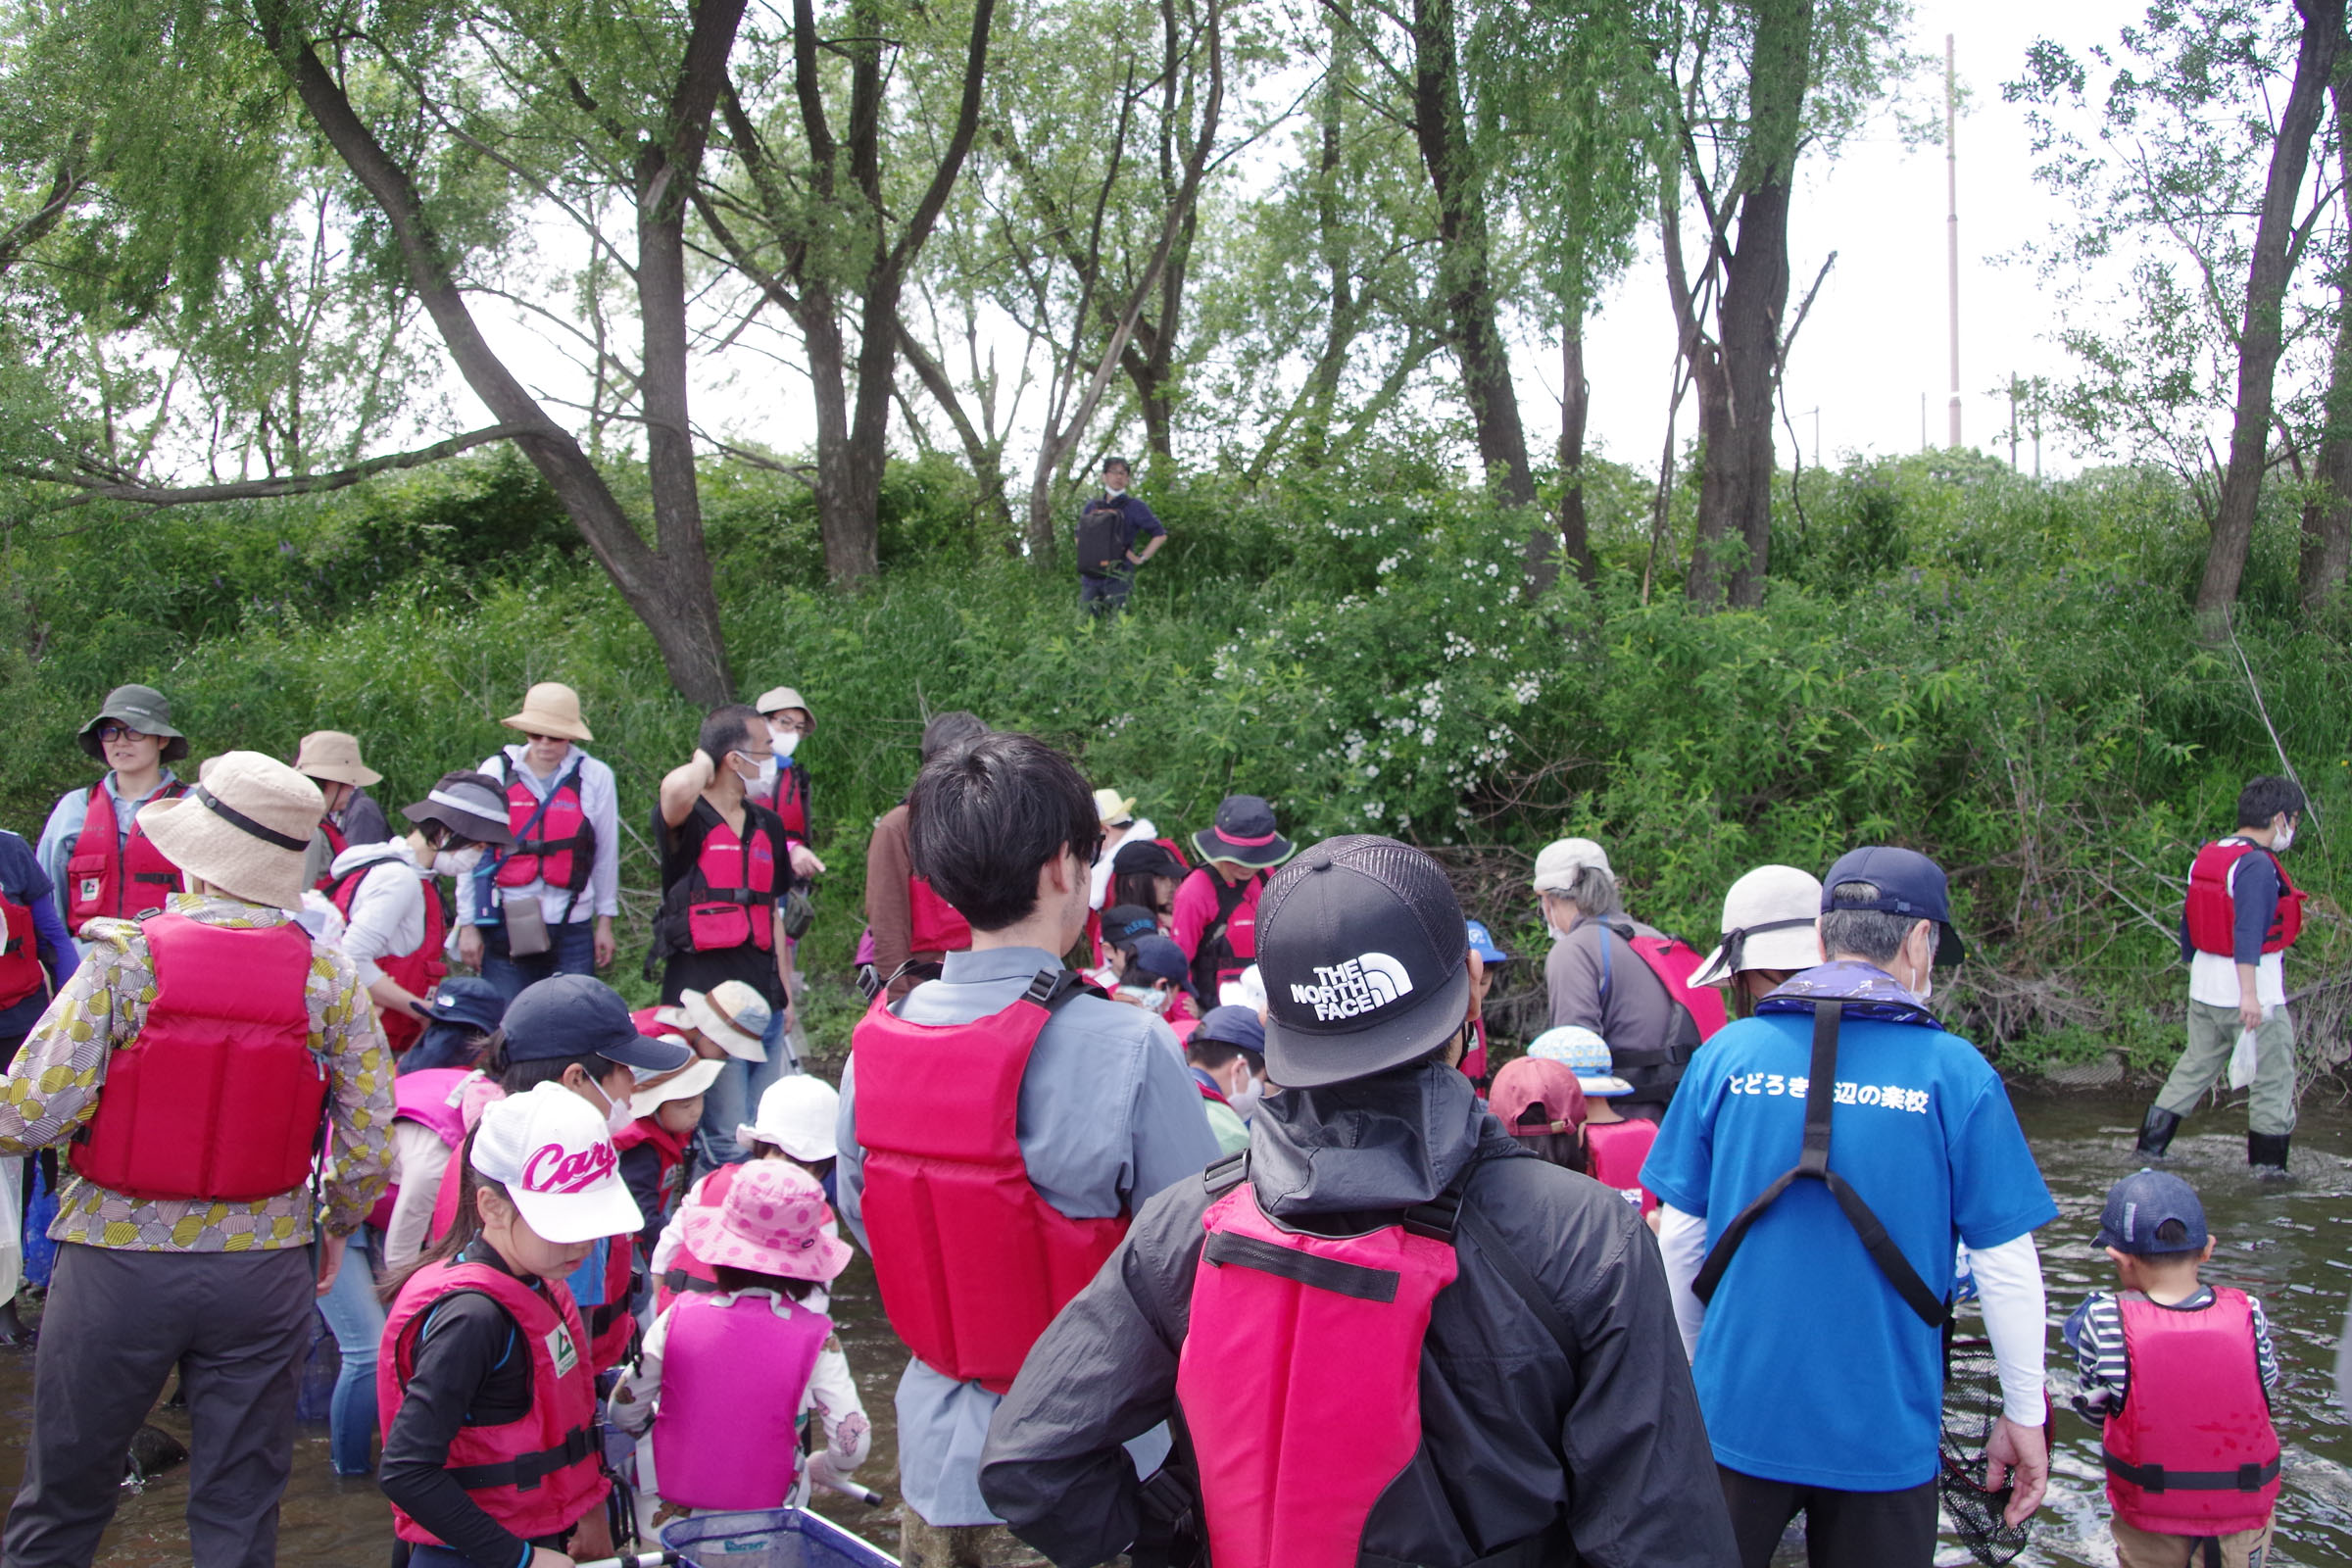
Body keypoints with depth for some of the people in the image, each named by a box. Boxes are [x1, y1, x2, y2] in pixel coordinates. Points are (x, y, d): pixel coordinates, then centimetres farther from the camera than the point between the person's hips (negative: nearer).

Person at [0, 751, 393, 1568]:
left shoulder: (123, 958, -12)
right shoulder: (328, 974, -5)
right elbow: (370, 1138, -4)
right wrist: (337, 1223, 14)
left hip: (117, 1262, -1)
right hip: (263, 1269, 2)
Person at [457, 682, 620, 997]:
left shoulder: (595, 777, 2)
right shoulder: (497, 771, 3)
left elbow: (606, 853, 9)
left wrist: (605, 922, 11)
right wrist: (467, 924, 5)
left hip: (572, 932, 0)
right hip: (506, 928, 0)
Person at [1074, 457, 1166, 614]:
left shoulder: (1134, 506, 1)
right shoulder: (1092, 506, 15)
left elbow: (1160, 535, 0)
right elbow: (1079, 536, 30)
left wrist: (1141, 559, -4)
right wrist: (1084, 557, 16)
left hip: (1118, 579, -5)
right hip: (1090, 578, 5)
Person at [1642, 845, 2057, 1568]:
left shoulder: (1728, 1053, -4)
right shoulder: (1955, 1074, -10)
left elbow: (1680, 1236, 1)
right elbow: (2006, 1263, -7)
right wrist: (2024, 1414, 5)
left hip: (1737, 1415, 1)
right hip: (1883, 1429, -1)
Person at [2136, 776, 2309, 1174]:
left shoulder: (2205, 857, 9)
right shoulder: (2257, 865, -17)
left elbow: (2188, 924, 17)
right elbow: (2248, 931, -26)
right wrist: (2249, 993, -31)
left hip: (2204, 989, 8)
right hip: (2255, 994, -8)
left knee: (2194, 1067, 16)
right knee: (2273, 1081, 3)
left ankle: (2149, 1145, 15)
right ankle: (2269, 1167, 8)